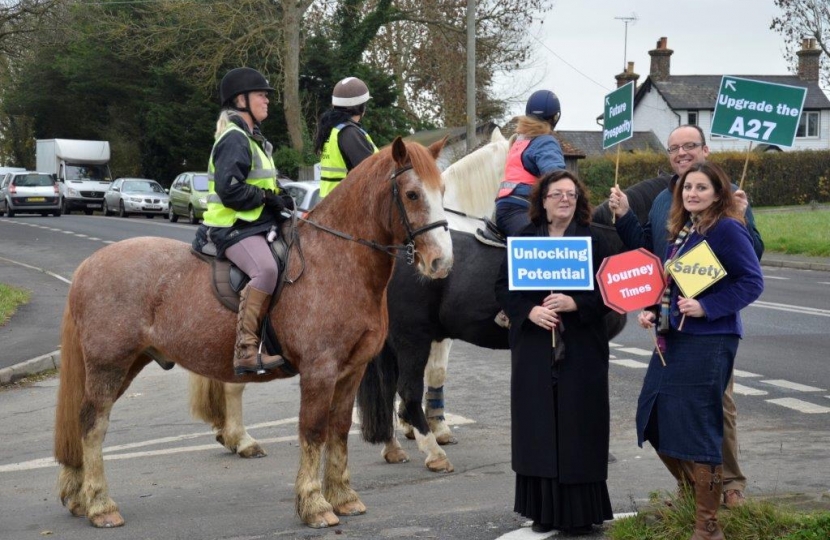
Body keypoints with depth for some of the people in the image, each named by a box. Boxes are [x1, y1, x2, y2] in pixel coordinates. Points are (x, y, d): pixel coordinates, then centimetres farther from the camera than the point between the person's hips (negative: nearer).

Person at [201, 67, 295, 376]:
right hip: (233, 227, -11)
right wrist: (268, 198, -15)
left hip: (255, 224, 11)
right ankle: (246, 351, -36)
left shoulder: (251, 138, 21)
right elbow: (229, 189, -23)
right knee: (265, 270, -34)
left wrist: (280, 199, 10)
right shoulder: (234, 139, -12)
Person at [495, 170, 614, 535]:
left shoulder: (593, 242, 3)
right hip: (534, 348, 1)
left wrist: (574, 303, -19)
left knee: (577, 427, 0)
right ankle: (543, 509, 12)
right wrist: (529, 310, -14)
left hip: (581, 351, -1)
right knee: (540, 428, 3)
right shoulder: (523, 240, 7)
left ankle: (580, 512, 8)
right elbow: (503, 287, 3)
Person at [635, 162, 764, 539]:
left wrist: (706, 307, -21)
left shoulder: (727, 229, -11)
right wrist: (652, 312, 5)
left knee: (699, 429, -5)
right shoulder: (681, 231, 12)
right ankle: (688, 495, 33)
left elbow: (752, 281, -15)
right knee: (653, 420, 12)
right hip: (671, 337, 9)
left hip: (708, 341, -9)